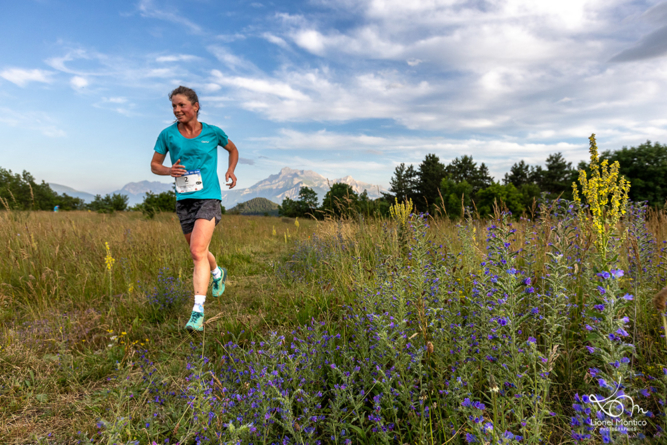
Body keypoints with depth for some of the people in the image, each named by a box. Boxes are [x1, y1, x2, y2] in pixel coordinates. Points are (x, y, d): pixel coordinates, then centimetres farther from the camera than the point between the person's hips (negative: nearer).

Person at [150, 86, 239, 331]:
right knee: (199, 252, 16)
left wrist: (231, 170, 1)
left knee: (198, 252, -18)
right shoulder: (167, 135, 2)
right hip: (184, 200, 4)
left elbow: (233, 149, 18)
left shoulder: (212, 132, 0)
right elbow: (154, 165, 11)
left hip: (209, 198, -3)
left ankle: (198, 311, -16)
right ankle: (218, 273, 49)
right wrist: (169, 171, -11)